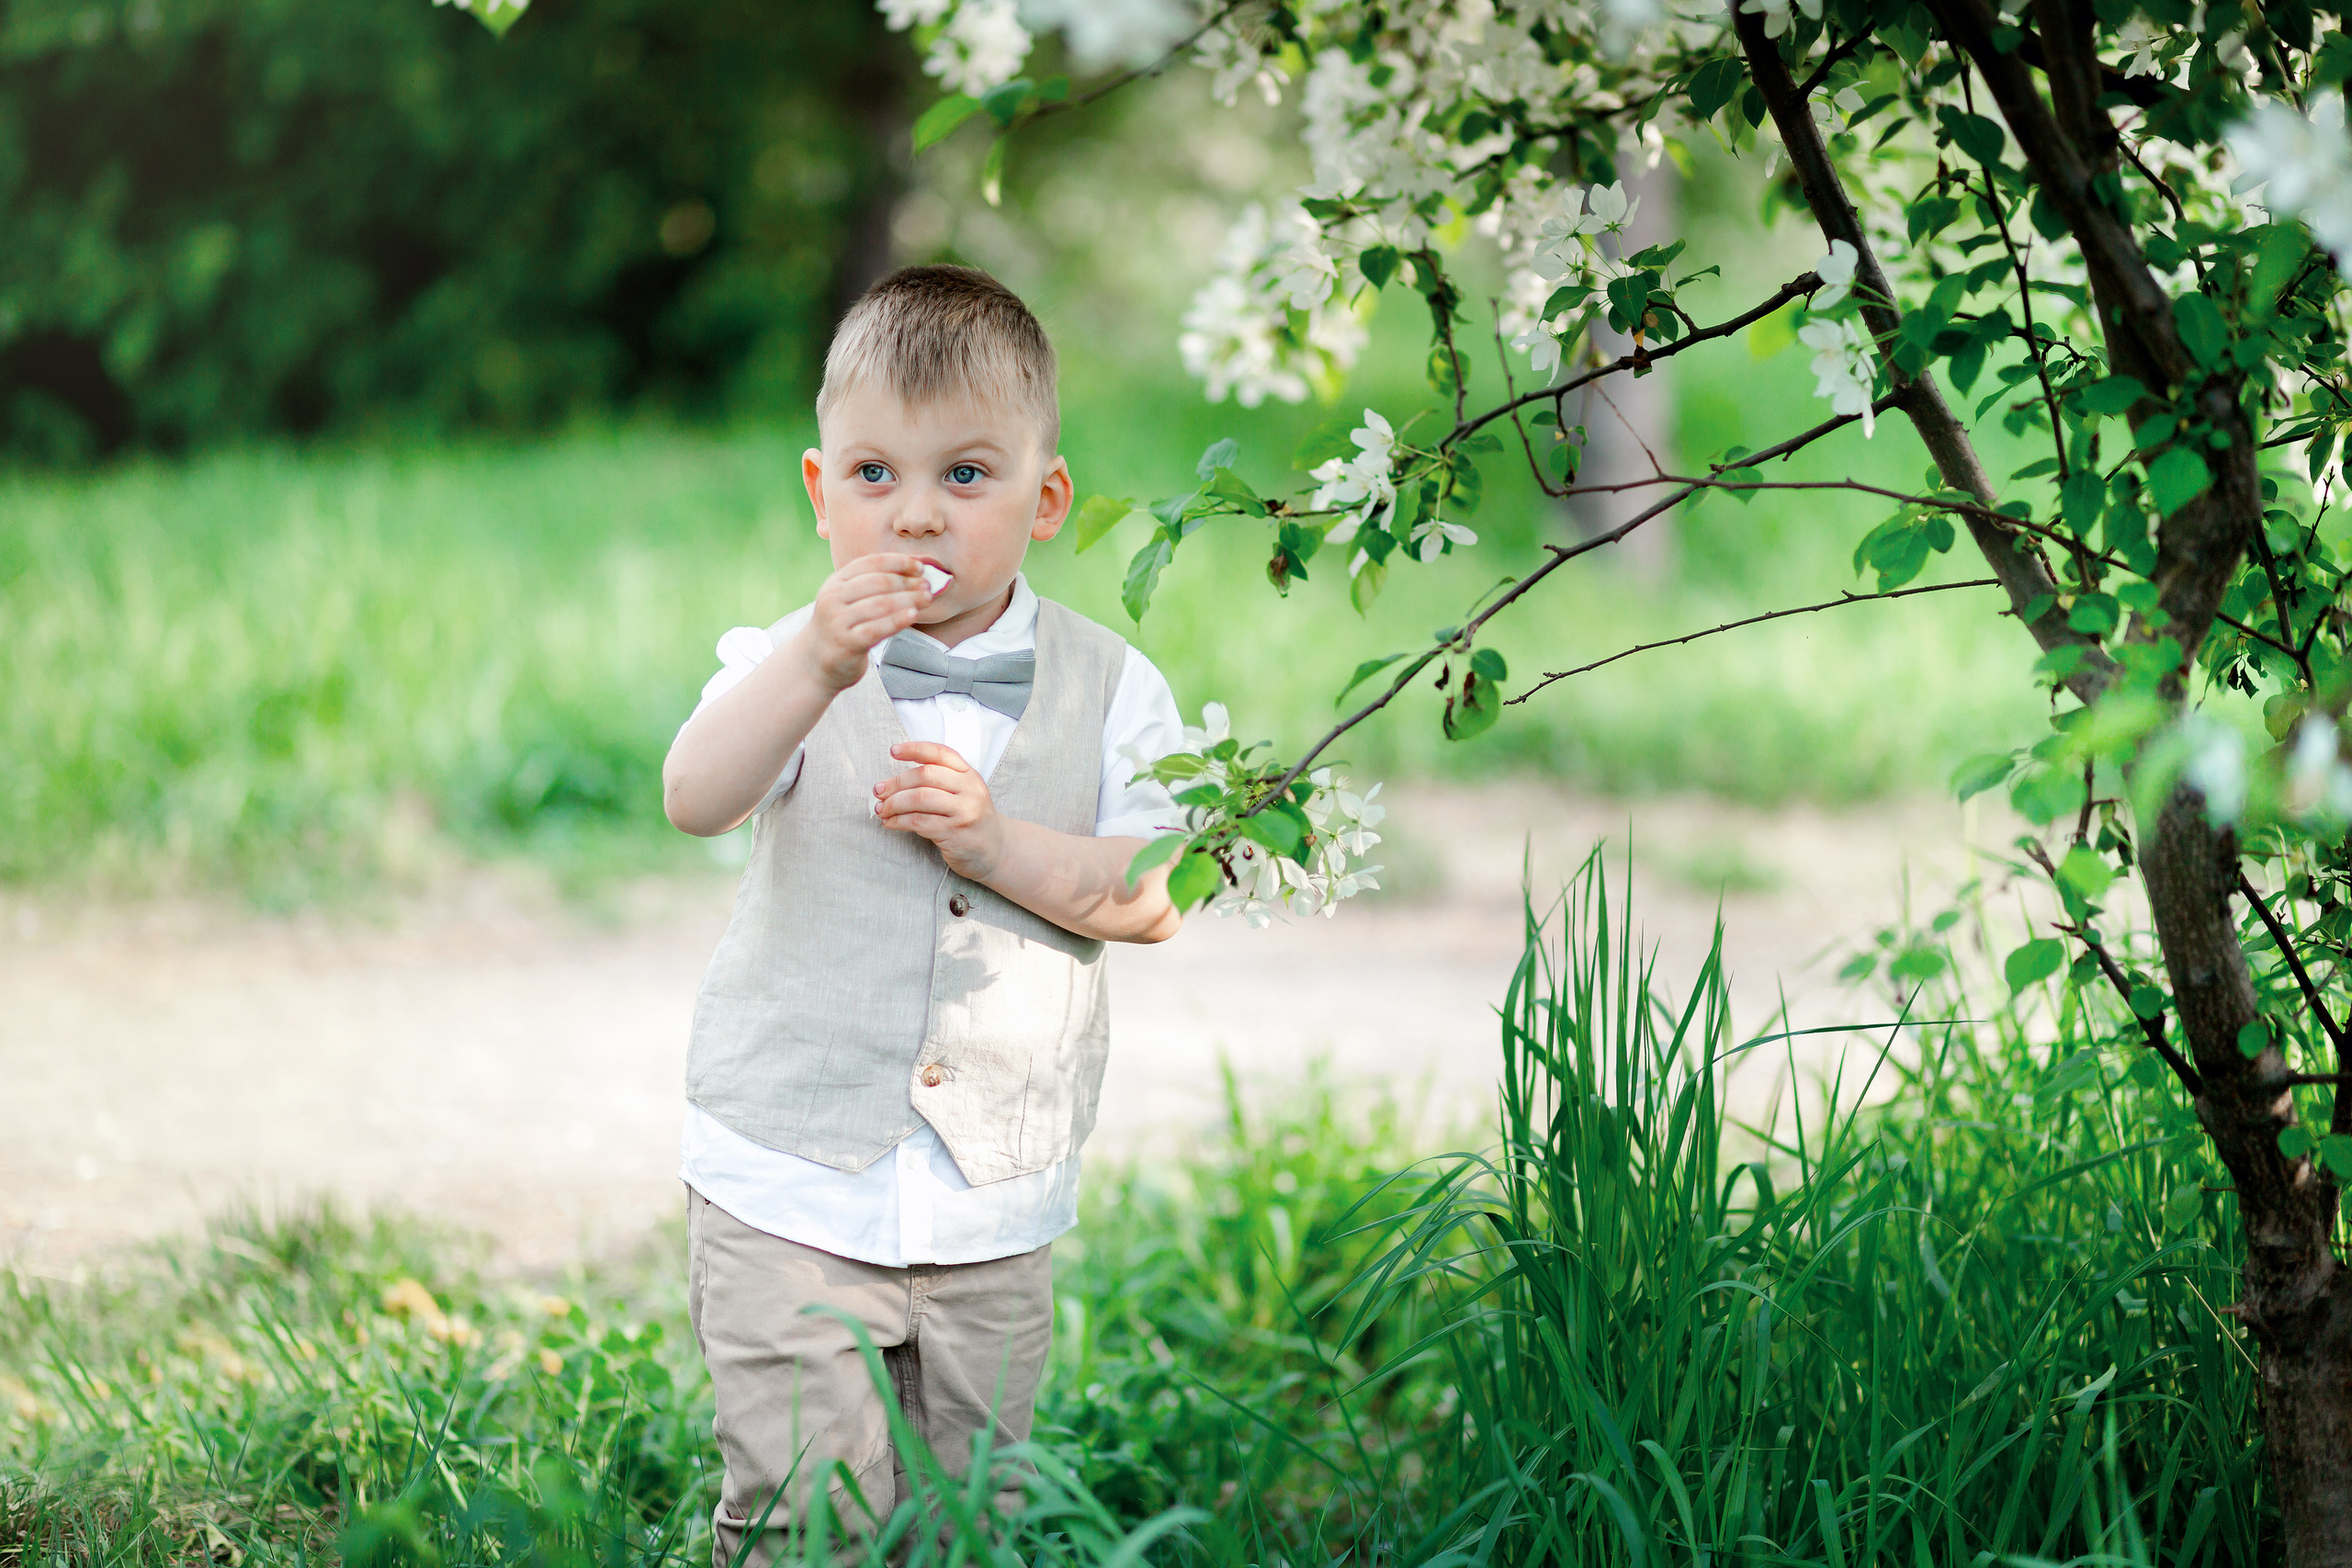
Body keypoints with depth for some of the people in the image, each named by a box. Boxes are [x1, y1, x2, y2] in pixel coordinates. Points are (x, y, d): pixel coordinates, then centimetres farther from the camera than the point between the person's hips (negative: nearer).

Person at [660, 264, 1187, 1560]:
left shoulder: (1106, 687, 0)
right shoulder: (790, 665, -5)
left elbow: (1156, 898, -6)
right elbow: (696, 799, -23)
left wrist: (999, 845, -20)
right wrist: (815, 668, -38)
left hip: (995, 1207, 2)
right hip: (788, 1194, -2)